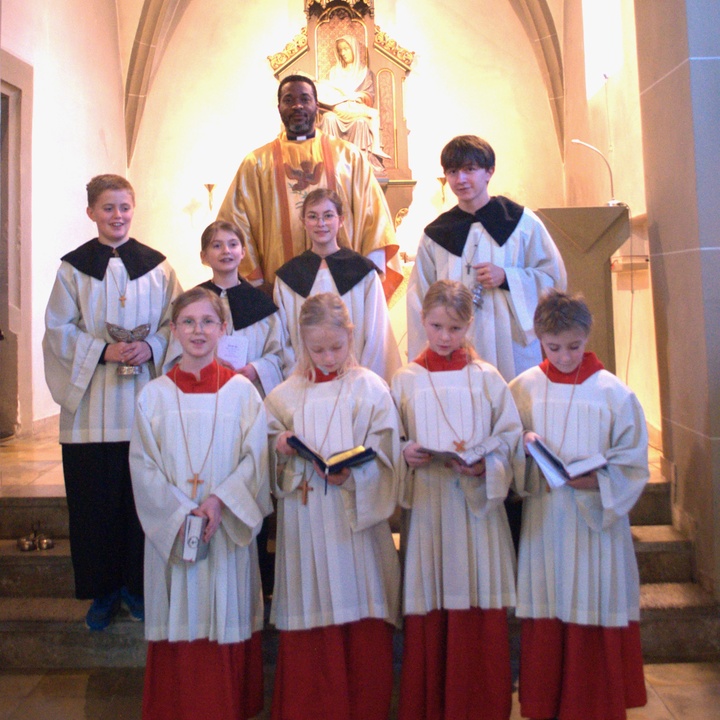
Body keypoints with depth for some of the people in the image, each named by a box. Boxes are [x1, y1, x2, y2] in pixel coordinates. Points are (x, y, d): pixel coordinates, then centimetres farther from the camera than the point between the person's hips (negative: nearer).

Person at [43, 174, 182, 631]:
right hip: (91, 403, 0)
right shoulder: (74, 267, 4)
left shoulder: (156, 266, 6)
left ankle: (136, 585, 24)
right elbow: (58, 330, 0)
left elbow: (175, 324, 6)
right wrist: (104, 351, -15)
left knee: (142, 497, 6)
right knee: (96, 500, 5)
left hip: (144, 401, 1)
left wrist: (150, 348, -14)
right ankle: (103, 591, 22)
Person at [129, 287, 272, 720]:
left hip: (228, 529, 0)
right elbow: (143, 465, -1)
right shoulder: (155, 395, 2)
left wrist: (220, 500, -17)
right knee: (179, 621, 7)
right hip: (170, 530, 1)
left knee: (228, 617, 7)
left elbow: (256, 458, -4)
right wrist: (179, 512, -13)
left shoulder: (242, 391, 0)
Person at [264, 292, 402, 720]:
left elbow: (382, 458, -4)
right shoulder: (287, 394, 8)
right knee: (308, 629, 8)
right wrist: (281, 449, -10)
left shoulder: (371, 389, 0)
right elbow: (273, 456, 11)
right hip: (304, 525, 2)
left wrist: (351, 474, -21)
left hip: (357, 521, -2)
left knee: (364, 631, 4)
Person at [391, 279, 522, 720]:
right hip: (427, 505, 0)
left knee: (480, 609, 3)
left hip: (477, 501, 0)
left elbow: (511, 433, 3)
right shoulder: (406, 380, 6)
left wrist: (484, 464, -13)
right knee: (429, 610, 4)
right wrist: (405, 452, -12)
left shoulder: (487, 378, 4)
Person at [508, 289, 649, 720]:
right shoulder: (524, 388, 1)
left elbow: (634, 464, -3)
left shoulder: (614, 393, -4)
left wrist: (596, 480, -19)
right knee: (545, 621, 9)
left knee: (596, 616, 7)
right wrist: (524, 446, -13)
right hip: (543, 521, 2)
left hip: (597, 520, -1)